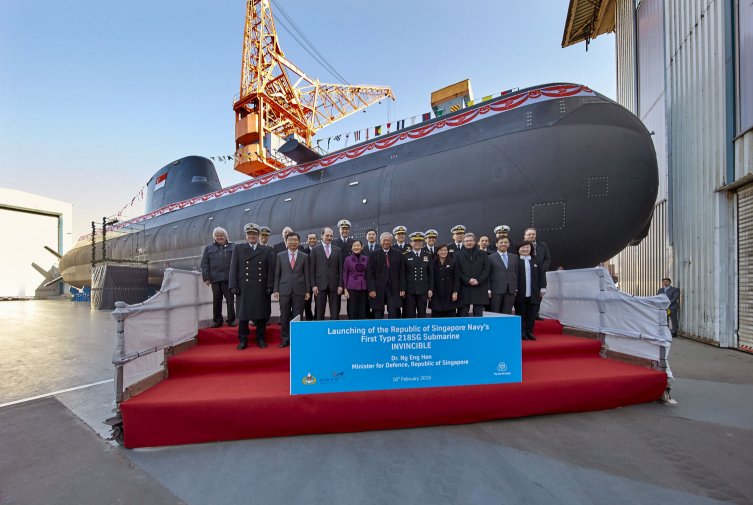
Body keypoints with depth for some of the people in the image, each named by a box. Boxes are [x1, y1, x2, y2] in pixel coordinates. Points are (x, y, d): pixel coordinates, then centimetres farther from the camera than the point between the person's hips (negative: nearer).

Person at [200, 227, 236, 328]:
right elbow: (204, 264, 8)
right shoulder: (208, 248, 12)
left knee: (230, 300, 1)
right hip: (215, 279, 2)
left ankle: (231, 320, 10)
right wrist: (206, 278, -1)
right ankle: (217, 321, 17)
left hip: (228, 278, -2)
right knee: (216, 301, 8)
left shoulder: (232, 247, 6)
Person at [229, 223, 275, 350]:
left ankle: (260, 339, 18)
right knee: (243, 314, 6)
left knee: (261, 314, 6)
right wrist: (233, 286, -5)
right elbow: (233, 268, 3)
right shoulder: (238, 248, 8)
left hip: (261, 288, 0)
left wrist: (270, 286, -4)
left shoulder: (266, 250, 7)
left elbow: (271, 270, 3)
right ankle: (243, 340, 18)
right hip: (243, 288, 0)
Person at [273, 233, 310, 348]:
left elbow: (306, 274, 4)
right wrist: (276, 290, 1)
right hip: (284, 290, 1)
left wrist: (308, 291, 0)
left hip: (299, 290, 0)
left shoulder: (304, 256, 4)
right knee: (284, 316, 5)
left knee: (297, 315, 4)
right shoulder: (280, 256, 6)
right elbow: (277, 274, 6)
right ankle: (285, 339, 18)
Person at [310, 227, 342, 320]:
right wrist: (313, 285, -5)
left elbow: (340, 269, 6)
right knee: (320, 312, 6)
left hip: (334, 285, 1)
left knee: (335, 313, 4)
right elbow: (312, 269, 2)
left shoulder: (338, 250, 9)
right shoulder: (315, 250, 5)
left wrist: (340, 285, -1)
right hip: (320, 285, -1)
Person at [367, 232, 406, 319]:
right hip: (378, 290, 0)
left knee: (394, 315, -3)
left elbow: (402, 273, 6)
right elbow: (370, 274, 1)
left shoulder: (398, 254, 8)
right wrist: (371, 289, -7)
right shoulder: (374, 255, 5)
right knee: (378, 316, 6)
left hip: (394, 290, 0)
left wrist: (402, 289, 0)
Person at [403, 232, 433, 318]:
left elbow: (431, 274, 8)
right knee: (410, 315, 4)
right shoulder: (405, 256, 2)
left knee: (422, 314, 10)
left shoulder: (428, 256, 9)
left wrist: (430, 289, 3)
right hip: (409, 291, -2)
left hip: (423, 291, 2)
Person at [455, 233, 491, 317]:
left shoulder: (483, 254, 13)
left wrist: (478, 280, -9)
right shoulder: (457, 255, 8)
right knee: (463, 313, 2)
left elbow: (486, 269, 4)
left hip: (480, 288, 1)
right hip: (464, 289, -1)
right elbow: (457, 271, -1)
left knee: (478, 314, 3)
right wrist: (468, 280, -12)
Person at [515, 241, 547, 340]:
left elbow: (541, 274, 12)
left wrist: (542, 287, 5)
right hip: (520, 293, -4)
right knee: (521, 314, 6)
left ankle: (529, 332, 21)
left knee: (531, 314, 9)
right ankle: (521, 332, 15)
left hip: (533, 293, 4)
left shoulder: (536, 260, 11)